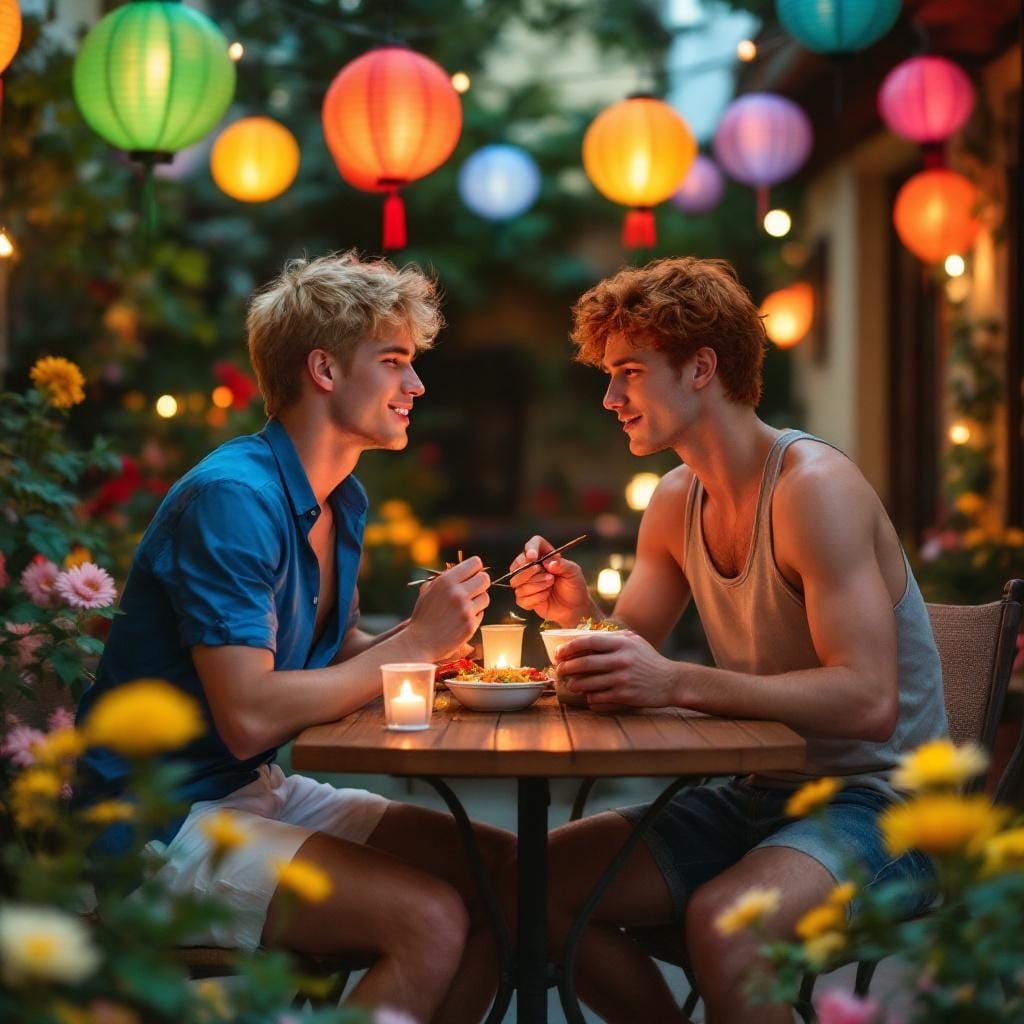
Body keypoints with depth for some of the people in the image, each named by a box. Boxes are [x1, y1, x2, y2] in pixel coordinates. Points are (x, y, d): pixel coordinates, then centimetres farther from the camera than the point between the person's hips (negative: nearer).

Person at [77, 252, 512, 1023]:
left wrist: (435, 640, -5)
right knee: (431, 918, -24)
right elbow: (250, 716, -27)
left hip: (262, 790, 10)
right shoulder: (233, 497, -20)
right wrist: (414, 644, -18)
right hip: (166, 823, -9)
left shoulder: (343, 500, 10)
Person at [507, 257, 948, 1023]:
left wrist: (677, 683, -34)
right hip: (760, 794, 8)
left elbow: (869, 701, -28)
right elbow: (633, 656, 11)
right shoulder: (677, 501, 7)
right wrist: (579, 610, -11)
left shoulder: (813, 487, -19)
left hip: (876, 803, -8)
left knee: (719, 924, -35)